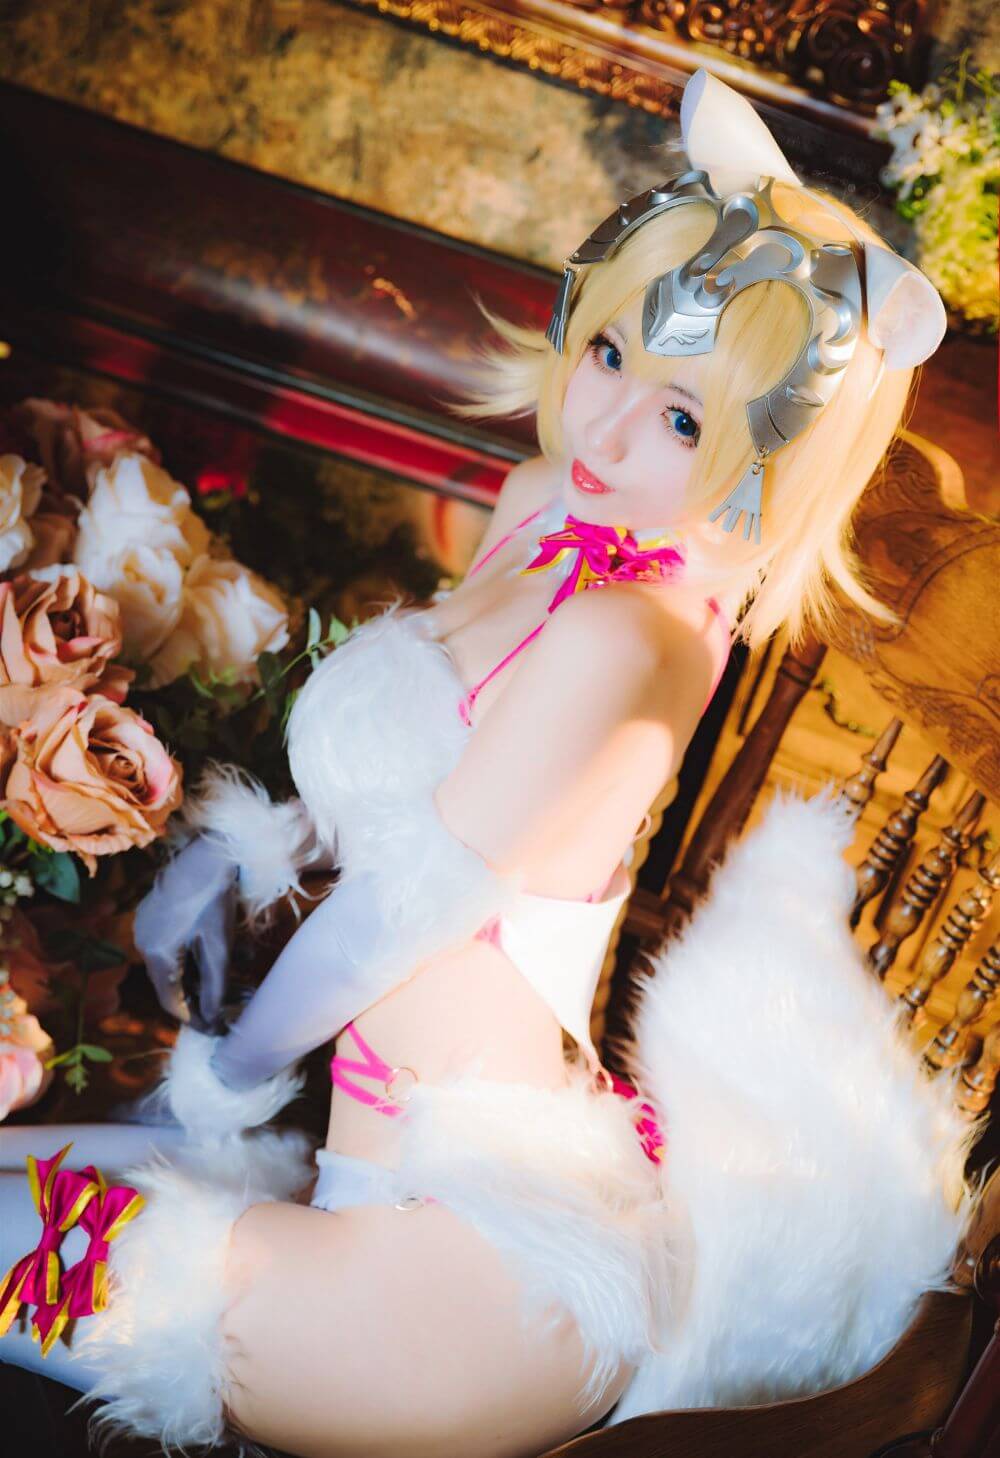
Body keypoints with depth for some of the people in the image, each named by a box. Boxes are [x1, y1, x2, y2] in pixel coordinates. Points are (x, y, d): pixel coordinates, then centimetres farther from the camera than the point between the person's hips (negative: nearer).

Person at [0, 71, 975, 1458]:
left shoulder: (627, 634, -24)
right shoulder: (544, 511, 6)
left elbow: (414, 897, -15)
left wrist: (228, 1074, 1)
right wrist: (247, 847, 2)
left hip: (480, 1268, -9)